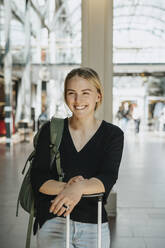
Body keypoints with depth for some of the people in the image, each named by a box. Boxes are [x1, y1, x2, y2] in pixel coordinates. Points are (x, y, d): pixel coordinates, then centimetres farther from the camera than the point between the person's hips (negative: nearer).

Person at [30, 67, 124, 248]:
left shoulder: (113, 134, -2)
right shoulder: (51, 131, 1)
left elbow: (108, 179, -14)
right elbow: (37, 179, -6)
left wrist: (78, 188, -35)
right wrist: (65, 187, -26)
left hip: (94, 225, 1)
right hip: (53, 220, 0)